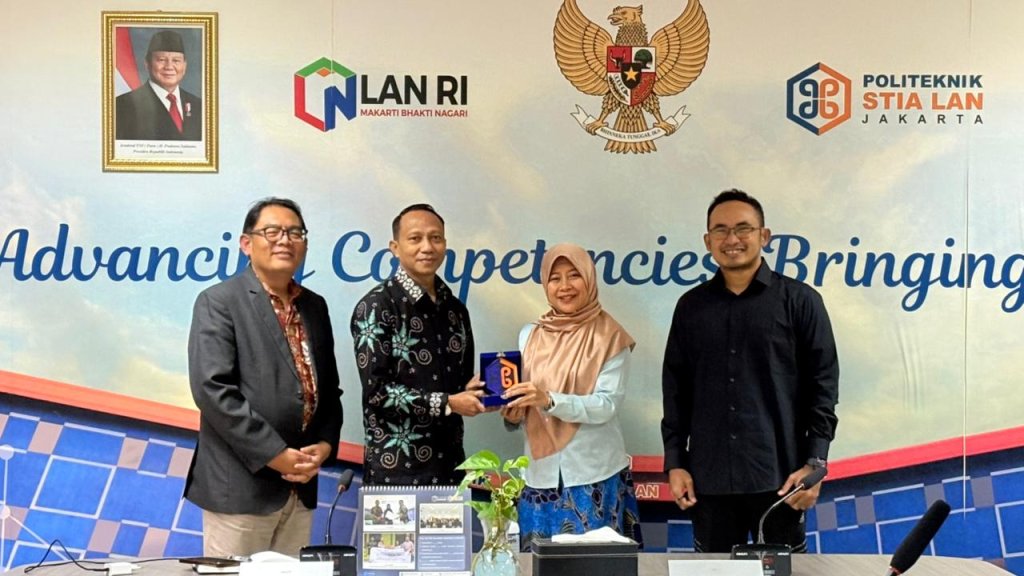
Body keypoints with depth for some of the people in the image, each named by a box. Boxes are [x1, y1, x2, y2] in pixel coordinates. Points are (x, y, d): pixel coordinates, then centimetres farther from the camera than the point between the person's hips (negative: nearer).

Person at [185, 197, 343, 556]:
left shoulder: (314, 307, 14)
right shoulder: (218, 302, -6)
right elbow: (212, 389, -15)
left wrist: (325, 445, -2)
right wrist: (274, 454, -16)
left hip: (301, 485, 6)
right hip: (241, 484, -6)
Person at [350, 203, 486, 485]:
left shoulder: (456, 310, 11)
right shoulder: (377, 306, -9)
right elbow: (376, 390, -15)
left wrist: (474, 393, -3)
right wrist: (447, 404, -14)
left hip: (449, 462, 6)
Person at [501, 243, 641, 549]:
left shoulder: (609, 336, -4)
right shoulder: (530, 335, 8)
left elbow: (608, 405, -13)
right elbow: (525, 404, 12)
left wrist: (549, 400, -25)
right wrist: (514, 414, -10)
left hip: (595, 476, -3)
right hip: (542, 473, 3)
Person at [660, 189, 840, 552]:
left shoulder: (799, 301, 1)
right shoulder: (691, 306, 10)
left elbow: (823, 385, -1)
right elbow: (675, 390, 11)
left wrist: (814, 463, -8)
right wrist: (675, 462, 4)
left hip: (778, 476, -2)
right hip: (709, 478, 3)